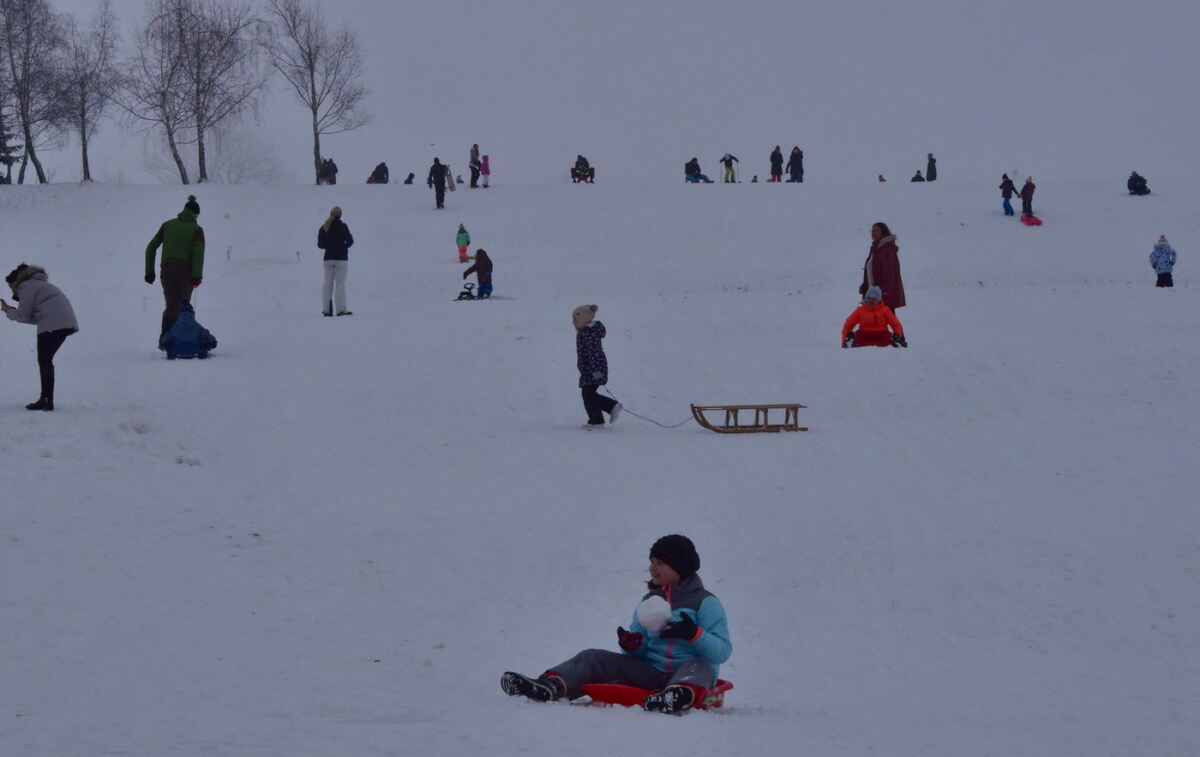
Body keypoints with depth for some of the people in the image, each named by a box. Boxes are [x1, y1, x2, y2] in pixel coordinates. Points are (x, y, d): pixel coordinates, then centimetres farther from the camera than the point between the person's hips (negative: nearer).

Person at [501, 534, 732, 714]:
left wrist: (693, 634, -24)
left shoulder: (705, 602, 1)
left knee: (699, 666, -39)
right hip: (650, 672, 6)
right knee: (593, 658, -9)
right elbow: (639, 650, 20)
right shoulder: (650, 601, 20)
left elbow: (723, 651, -7)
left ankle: (682, 696, -74)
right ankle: (550, 686, -37)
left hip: (686, 672, -6)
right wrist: (632, 643, -4)